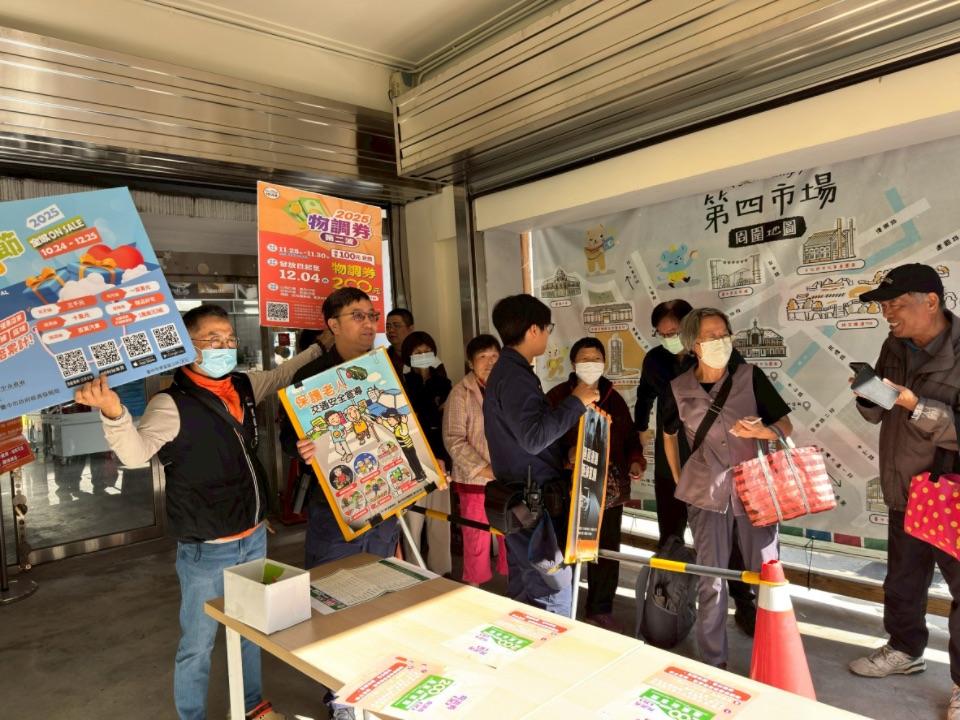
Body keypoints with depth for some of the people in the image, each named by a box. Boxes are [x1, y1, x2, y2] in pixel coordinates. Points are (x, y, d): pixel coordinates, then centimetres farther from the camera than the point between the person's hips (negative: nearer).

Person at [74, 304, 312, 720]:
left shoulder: (244, 387, 1)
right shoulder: (173, 404, -18)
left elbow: (283, 376, 18)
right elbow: (136, 452, -31)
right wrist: (114, 414, -49)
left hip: (254, 539, 7)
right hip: (206, 551, -7)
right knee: (197, 646, 9)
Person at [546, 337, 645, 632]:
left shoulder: (614, 399, 11)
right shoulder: (557, 397, -6)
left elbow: (629, 436, 19)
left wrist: (635, 460, 1)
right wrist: (567, 453, -26)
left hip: (610, 488, 5)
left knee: (606, 550, 13)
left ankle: (601, 609, 30)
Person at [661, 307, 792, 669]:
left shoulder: (750, 376, -6)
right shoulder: (679, 389, -3)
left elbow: (786, 426, -1)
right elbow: (669, 435, 14)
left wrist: (762, 431, -22)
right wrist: (680, 481, 14)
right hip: (706, 493, 0)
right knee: (710, 581, 7)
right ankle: (712, 663, 24)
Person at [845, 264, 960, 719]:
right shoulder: (895, 347, 1)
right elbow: (877, 415, 8)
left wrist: (912, 402, -34)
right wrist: (869, 395, -12)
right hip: (904, 494, 7)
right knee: (901, 582, 21)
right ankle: (905, 650, 42)